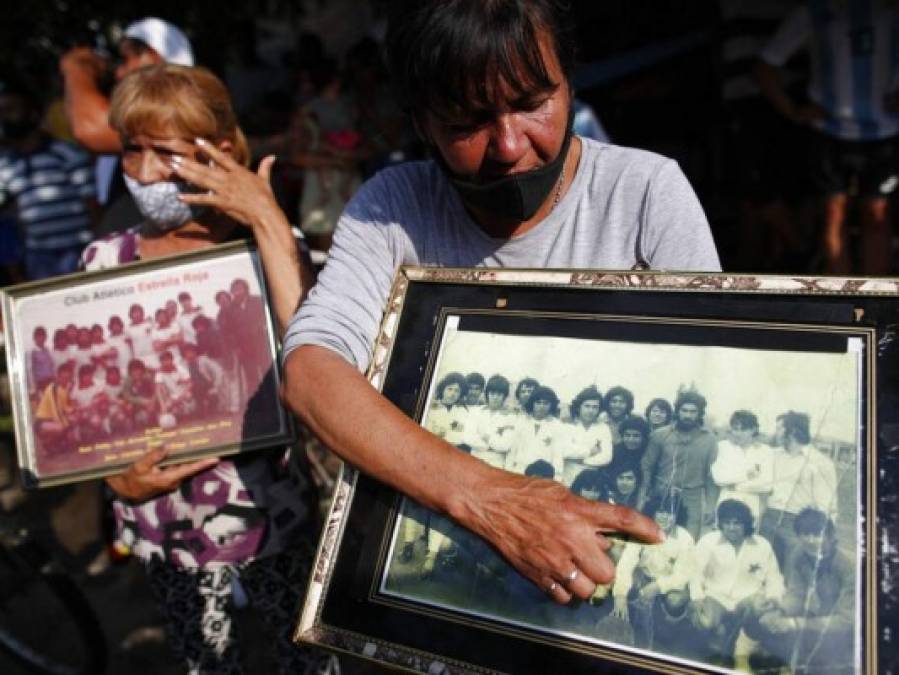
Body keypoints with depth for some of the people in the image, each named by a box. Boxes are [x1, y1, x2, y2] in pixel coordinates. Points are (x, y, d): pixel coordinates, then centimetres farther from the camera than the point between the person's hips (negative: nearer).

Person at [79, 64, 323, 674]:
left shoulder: (266, 246, -12)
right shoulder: (105, 263, -5)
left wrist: (268, 221, -28)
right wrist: (117, 479, -14)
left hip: (267, 507, -2)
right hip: (160, 518, 2)